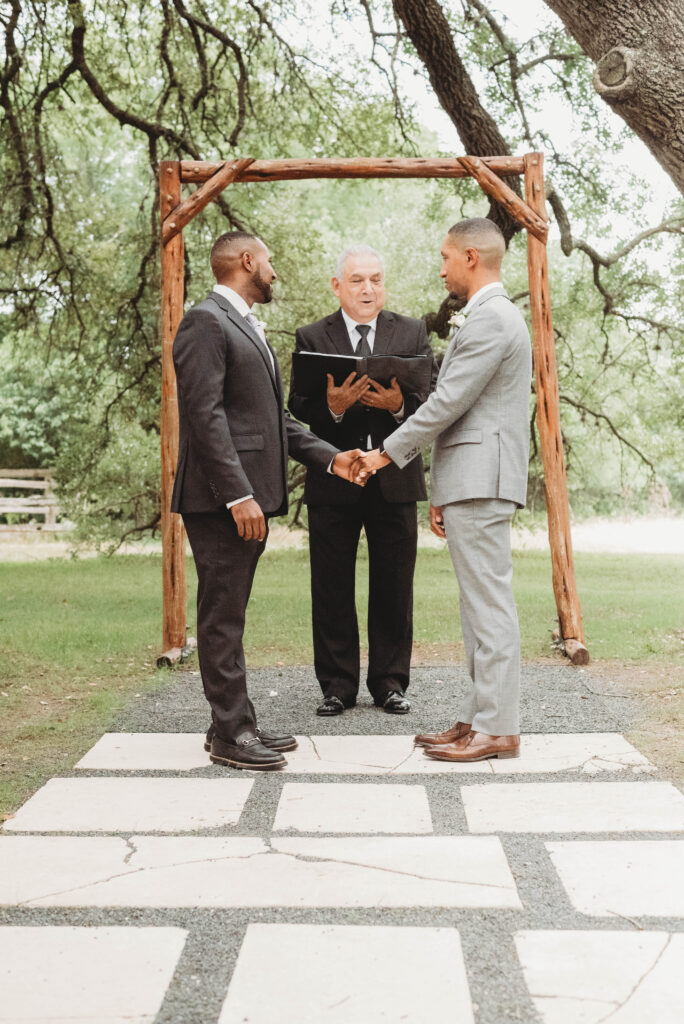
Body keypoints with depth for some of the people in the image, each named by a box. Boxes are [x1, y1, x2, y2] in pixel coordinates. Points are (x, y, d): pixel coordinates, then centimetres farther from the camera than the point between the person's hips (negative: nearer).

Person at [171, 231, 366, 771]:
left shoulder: (249, 327, 22)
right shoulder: (206, 322, -10)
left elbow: (273, 416, 22)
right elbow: (205, 414, -18)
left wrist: (329, 456, 12)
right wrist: (238, 495, -23)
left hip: (249, 497, 10)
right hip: (221, 500, -10)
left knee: (230, 615, 14)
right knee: (222, 617, -4)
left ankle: (236, 724, 21)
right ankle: (230, 733, 3)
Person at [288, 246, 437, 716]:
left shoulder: (412, 333, 9)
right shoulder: (312, 338, 5)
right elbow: (298, 412, -2)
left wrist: (400, 405, -19)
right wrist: (332, 408, -23)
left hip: (395, 479, 1)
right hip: (333, 482, 0)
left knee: (394, 588, 6)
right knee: (332, 589, 5)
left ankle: (390, 683, 18)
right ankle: (338, 684, 15)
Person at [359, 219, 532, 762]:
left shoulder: (490, 317, -11)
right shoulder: (492, 315, 23)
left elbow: (448, 402, -16)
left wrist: (387, 453, -7)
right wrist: (443, 492, 22)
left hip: (481, 480, -11)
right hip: (470, 482, 11)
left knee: (489, 603, -8)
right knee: (479, 603, 11)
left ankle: (498, 728, -3)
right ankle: (479, 718, 17)